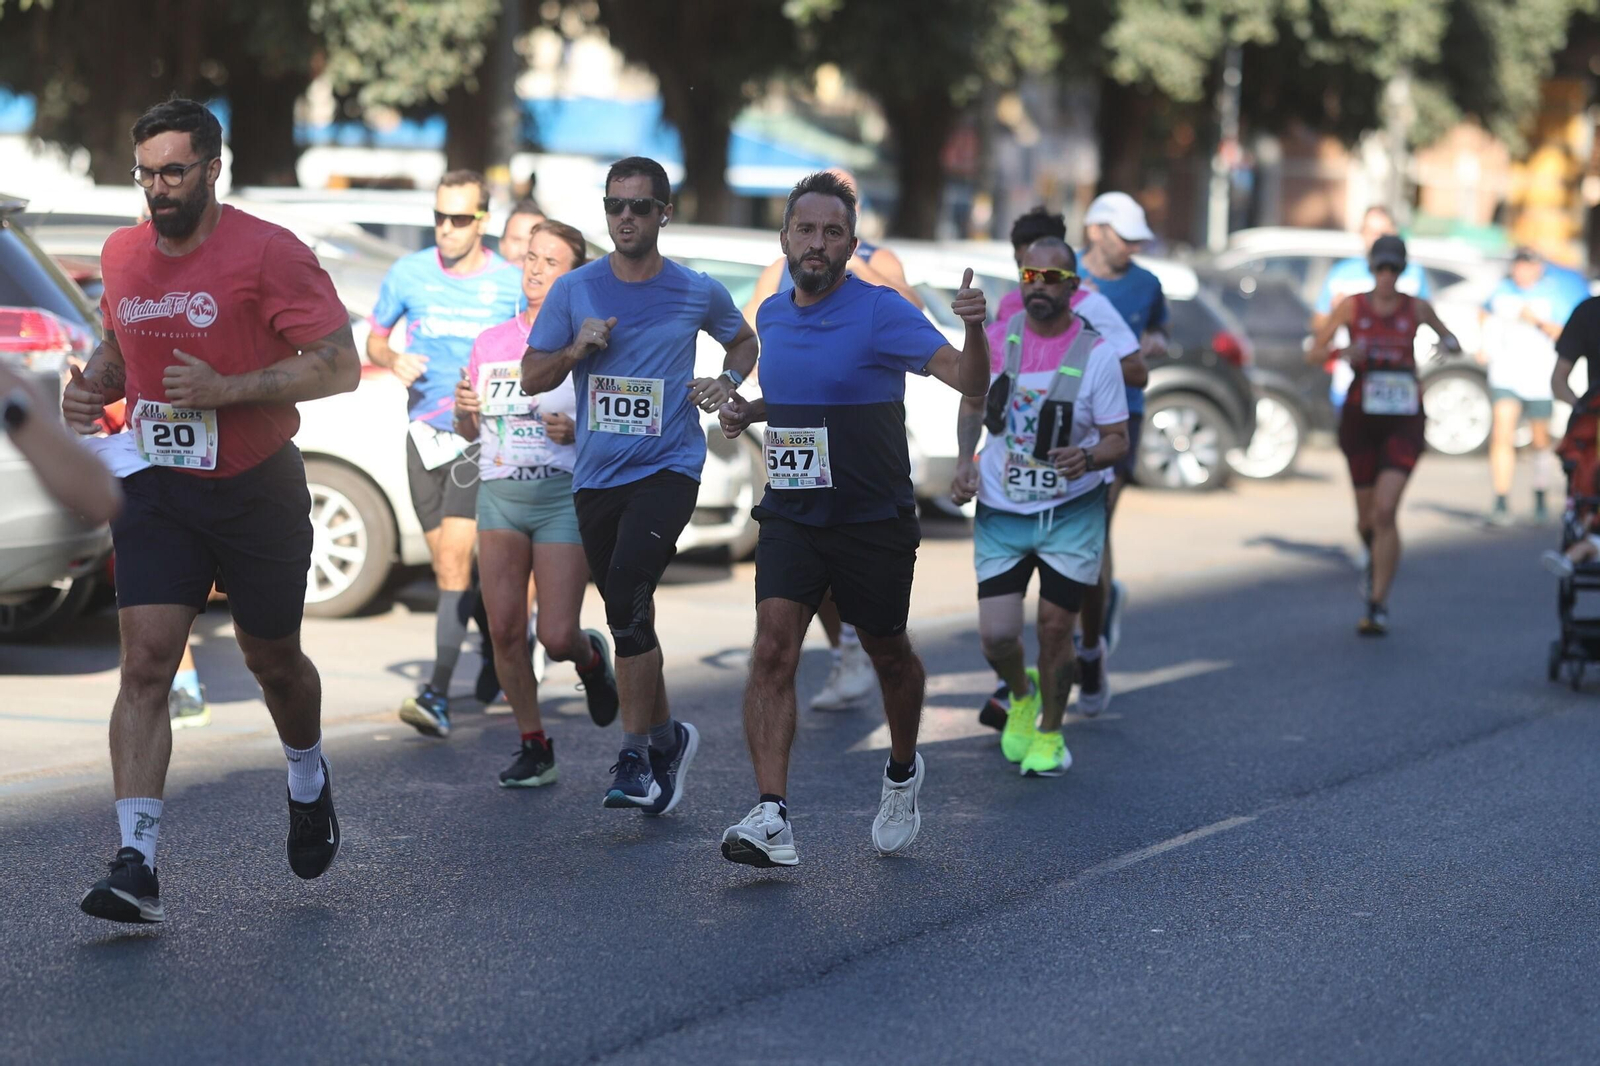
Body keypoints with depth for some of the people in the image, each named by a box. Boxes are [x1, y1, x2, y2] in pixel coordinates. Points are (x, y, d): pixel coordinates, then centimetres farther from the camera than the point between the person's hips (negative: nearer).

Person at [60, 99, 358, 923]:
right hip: (155, 490, 3)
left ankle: (308, 782, 47)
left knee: (272, 660, 14)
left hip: (257, 488, -3)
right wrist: (93, 385, 0)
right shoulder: (122, 254, 5)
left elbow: (340, 365, -16)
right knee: (145, 661, -11)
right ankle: (136, 866, -16)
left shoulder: (268, 252, -13)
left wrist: (225, 388, -25)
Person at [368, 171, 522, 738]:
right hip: (425, 431, 4)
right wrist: (393, 360, -9)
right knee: (447, 564, 11)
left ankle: (438, 691, -19)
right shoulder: (409, 273, 2)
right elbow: (374, 339, 13)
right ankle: (498, 637, 37)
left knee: (454, 556, -16)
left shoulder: (511, 283, -3)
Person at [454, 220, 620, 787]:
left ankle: (591, 657, 29)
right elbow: (470, 432, 18)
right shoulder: (490, 343, 11)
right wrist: (463, 412, -4)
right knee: (504, 630, -2)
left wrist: (576, 432, -20)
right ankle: (533, 746, 12)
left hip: (564, 495, -4)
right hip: (498, 493, 4)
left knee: (557, 637, -8)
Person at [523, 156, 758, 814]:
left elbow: (745, 342, 21)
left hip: (668, 469, -4)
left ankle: (636, 756, -18)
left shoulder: (697, 293, 1)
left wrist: (726, 381, 2)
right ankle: (666, 737, 31)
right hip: (596, 477, 4)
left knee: (627, 593, -23)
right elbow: (532, 379, 7)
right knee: (628, 614, 11)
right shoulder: (574, 291, 3)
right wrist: (576, 350, -11)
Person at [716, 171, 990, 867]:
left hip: (875, 521, -3)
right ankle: (771, 819, -20)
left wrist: (974, 329, -43)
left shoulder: (881, 312, -13)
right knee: (773, 647, -14)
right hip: (790, 515, 4)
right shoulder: (772, 315, 6)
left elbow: (969, 382, -23)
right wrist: (751, 411, 8)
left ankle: (903, 773, 43)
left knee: (888, 654, 14)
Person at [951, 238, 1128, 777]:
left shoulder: (1097, 354, -9)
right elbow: (973, 405, 14)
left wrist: (1087, 458, -27)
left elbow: (1118, 439, -6)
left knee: (1055, 627, -1)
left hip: (1072, 513, -2)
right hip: (1000, 512, 2)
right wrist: (965, 462, -2)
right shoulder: (996, 338, -1)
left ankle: (1050, 734, 24)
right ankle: (1020, 694, 30)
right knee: (996, 636, -5)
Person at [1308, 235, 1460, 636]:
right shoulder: (1352, 306, 0)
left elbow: (1444, 334, 19)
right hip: (1361, 418, 1)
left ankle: (1378, 606, -13)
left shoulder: (1416, 308, 1)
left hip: (1403, 422, -1)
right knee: (1367, 517, 12)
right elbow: (1313, 354, -1)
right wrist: (1343, 354, -22)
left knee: (1385, 512, -17)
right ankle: (1377, 558, 48)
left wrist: (1450, 341, -6)